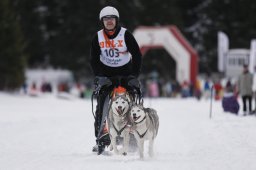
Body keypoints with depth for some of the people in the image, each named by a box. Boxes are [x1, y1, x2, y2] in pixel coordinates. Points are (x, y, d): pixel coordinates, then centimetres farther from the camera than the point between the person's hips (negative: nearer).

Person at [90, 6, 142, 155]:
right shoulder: (98, 37, -1)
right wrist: (99, 76, -13)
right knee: (101, 107, -9)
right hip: (106, 73, 2)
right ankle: (101, 139, -9)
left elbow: (137, 55, -9)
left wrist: (135, 75, -17)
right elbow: (94, 59, 0)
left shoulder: (125, 35, -9)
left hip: (125, 73, -2)